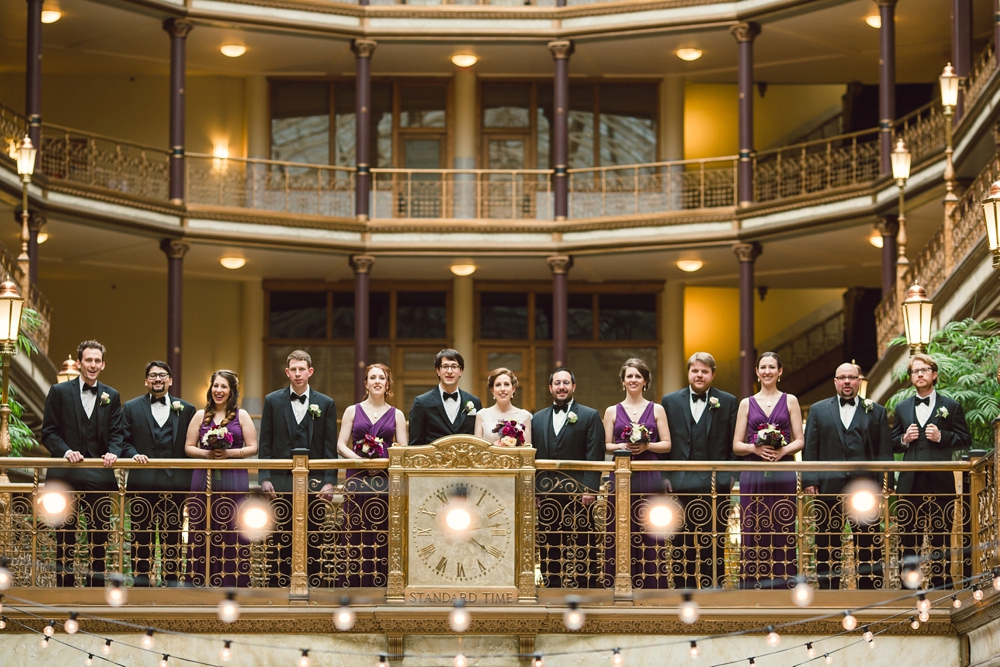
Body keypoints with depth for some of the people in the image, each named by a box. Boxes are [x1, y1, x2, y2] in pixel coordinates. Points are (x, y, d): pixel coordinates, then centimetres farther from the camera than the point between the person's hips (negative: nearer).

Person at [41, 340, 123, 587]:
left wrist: (112, 452, -13)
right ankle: (65, 586, 7)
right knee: (65, 536, 2)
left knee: (99, 534, 3)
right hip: (65, 475, -2)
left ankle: (96, 586, 9)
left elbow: (116, 433, 8)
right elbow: (48, 432, 1)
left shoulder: (111, 396, 11)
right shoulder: (59, 392, 4)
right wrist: (65, 451, -16)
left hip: (98, 474, 2)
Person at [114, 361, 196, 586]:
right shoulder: (131, 407, 12)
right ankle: (142, 582, 5)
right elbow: (124, 441, 9)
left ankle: (171, 582, 6)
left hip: (175, 482, 0)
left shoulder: (186, 410, 11)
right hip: (142, 483, 0)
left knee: (173, 538, 2)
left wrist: (191, 479, -1)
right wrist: (134, 455, -12)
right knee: (142, 537, 1)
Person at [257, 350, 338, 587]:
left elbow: (330, 447, 5)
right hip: (281, 481, 0)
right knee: (279, 541, -1)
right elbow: (265, 444, 6)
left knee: (313, 542, 0)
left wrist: (330, 481, -4)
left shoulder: (325, 404, 8)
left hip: (314, 481, 0)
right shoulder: (272, 401, 8)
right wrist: (265, 478, -4)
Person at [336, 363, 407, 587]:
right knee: (356, 532, -5)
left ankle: (381, 585, 0)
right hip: (357, 477, 0)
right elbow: (341, 445, 4)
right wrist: (360, 460, -13)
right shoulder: (353, 411, 10)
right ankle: (353, 583, -1)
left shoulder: (396, 415, 11)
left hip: (386, 479, 0)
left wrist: (385, 460, -15)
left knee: (383, 533, -3)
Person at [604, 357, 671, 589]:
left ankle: (652, 585, -1)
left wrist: (646, 446, -12)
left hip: (649, 477, -1)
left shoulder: (656, 410, 8)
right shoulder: (612, 411, 10)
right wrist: (622, 447, -10)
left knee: (650, 533, -4)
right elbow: (606, 445, 9)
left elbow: (666, 444, 5)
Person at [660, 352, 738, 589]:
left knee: (714, 544, 0)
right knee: (683, 544, 4)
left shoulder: (728, 402, 7)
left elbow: (735, 443, 3)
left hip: (716, 483, -1)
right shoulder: (670, 401, 10)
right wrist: (665, 476, -1)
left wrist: (733, 476, -5)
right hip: (680, 481, 1)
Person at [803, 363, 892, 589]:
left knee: (868, 548, -1)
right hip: (828, 487, 1)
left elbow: (884, 452, 6)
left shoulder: (876, 412, 11)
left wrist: (884, 484, -4)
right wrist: (809, 480, -3)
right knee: (827, 546, 4)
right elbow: (810, 449, 8)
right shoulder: (819, 410, 13)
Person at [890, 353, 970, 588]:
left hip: (940, 481, -2)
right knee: (909, 539, 4)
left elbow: (965, 439, 3)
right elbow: (892, 443, 15)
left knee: (940, 537, 1)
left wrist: (942, 436, -12)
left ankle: (940, 585, 7)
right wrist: (904, 439, -6)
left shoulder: (951, 407, 6)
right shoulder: (902, 408, 14)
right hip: (910, 482, 3)